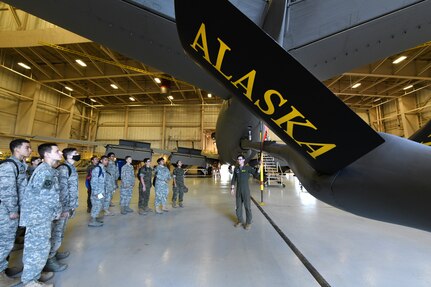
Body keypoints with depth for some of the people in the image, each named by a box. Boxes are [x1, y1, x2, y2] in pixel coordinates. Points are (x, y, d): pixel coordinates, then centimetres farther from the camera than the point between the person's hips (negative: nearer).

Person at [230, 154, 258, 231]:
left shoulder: (248, 168, -6)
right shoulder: (236, 168, 4)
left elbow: (256, 173, -6)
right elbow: (233, 179, 7)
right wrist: (232, 188, 3)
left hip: (246, 190, -3)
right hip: (238, 190, 4)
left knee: (247, 206, 0)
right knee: (238, 206, 9)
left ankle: (248, 223, 13)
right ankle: (240, 221, 25)